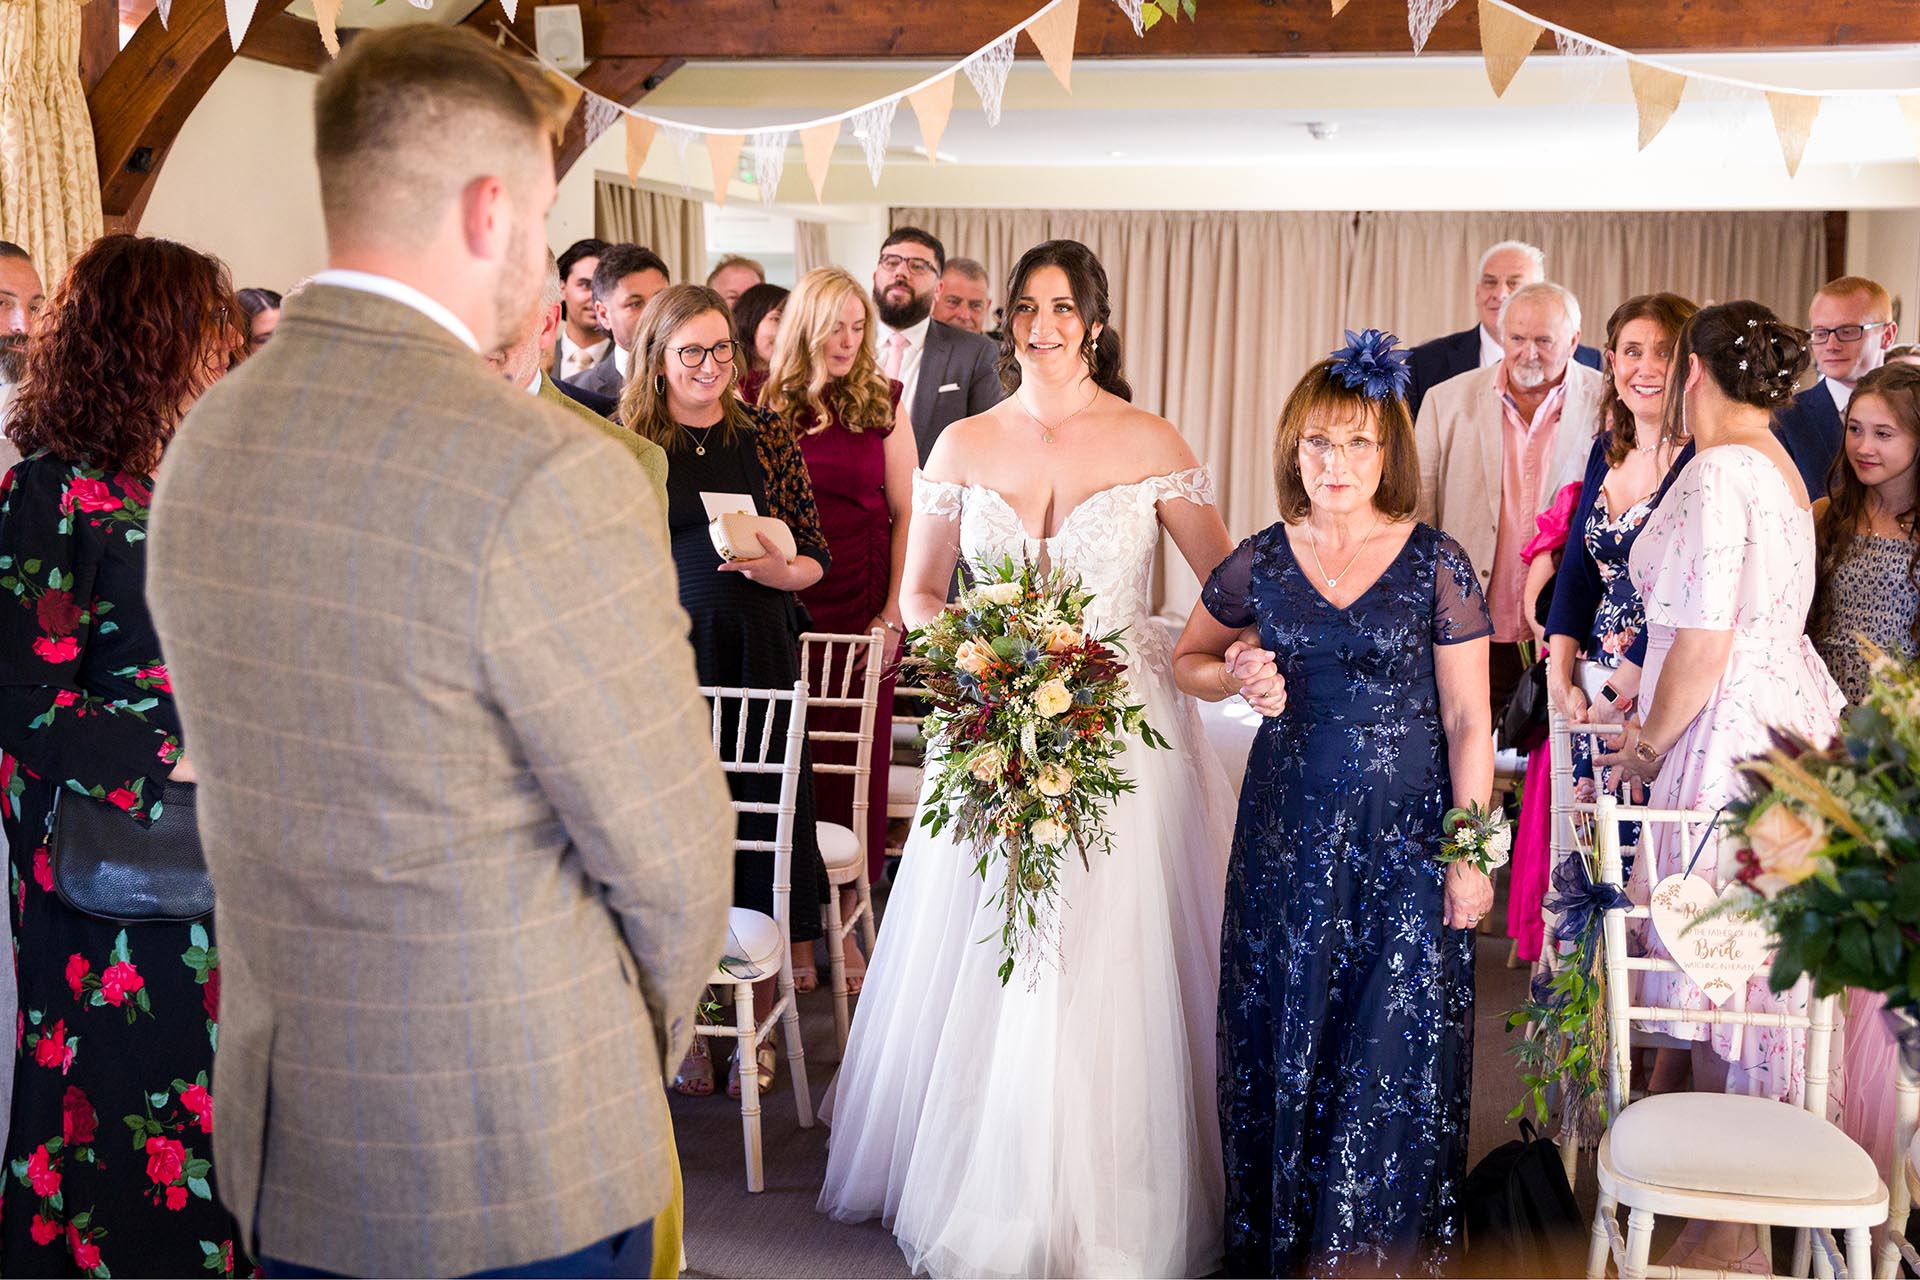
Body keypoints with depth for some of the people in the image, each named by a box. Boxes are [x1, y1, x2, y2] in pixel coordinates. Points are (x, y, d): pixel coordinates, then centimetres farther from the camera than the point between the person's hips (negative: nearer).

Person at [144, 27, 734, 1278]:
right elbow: (668, 856, -16)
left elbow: (254, 787, 7)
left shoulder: (204, 440, -1)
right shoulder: (549, 473, -24)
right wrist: (644, 1043, 4)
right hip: (521, 1169, -6)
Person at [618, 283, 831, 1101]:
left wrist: (778, 568, -13)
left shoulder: (767, 437, 6)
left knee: (759, 826, 3)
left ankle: (758, 1030, 16)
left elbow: (815, 555, 7)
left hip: (757, 657, 1)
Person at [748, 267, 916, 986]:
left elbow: (906, 514, 5)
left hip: (861, 610, 1)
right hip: (779, 608, -1)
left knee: (856, 762, 4)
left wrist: (893, 615, -2)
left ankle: (846, 923, 16)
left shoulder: (883, 402, 5)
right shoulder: (756, 399, 3)